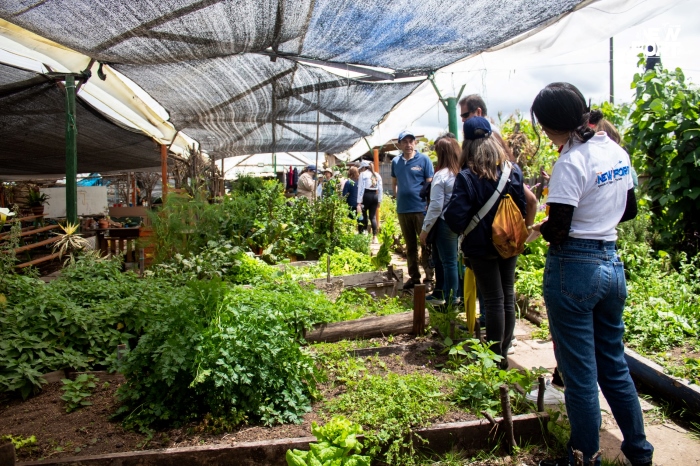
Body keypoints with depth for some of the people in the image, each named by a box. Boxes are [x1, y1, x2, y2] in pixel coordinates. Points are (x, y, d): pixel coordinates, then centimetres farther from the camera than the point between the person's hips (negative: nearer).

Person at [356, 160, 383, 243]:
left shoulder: (363, 174, -1)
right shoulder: (377, 175, 14)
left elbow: (361, 188, -7)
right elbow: (380, 189, 11)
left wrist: (359, 202, -9)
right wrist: (379, 200, 16)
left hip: (366, 196, -5)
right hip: (375, 196, 5)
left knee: (363, 216, 4)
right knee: (373, 216, 7)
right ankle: (374, 237, 1)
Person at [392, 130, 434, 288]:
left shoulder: (424, 159, -3)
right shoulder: (395, 162, 9)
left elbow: (430, 184, -4)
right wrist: (399, 197, 8)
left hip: (421, 208, -4)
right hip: (402, 209, 4)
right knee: (410, 246, 12)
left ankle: (429, 277, 8)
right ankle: (414, 276, 22)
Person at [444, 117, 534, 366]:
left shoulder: (466, 178, -18)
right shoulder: (513, 171, -4)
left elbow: (455, 217, -20)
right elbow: (523, 208, 1)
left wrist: (463, 232, 0)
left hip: (481, 246, -4)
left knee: (494, 300, 4)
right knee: (508, 296, 14)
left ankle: (496, 355, 15)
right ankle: (504, 352, 26)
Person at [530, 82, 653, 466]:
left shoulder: (571, 163, -18)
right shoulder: (617, 152, 6)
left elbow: (557, 231, -20)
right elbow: (629, 210, 17)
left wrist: (539, 227, 0)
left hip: (574, 269, -8)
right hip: (611, 265, 8)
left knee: (580, 373, 6)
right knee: (614, 365, 21)